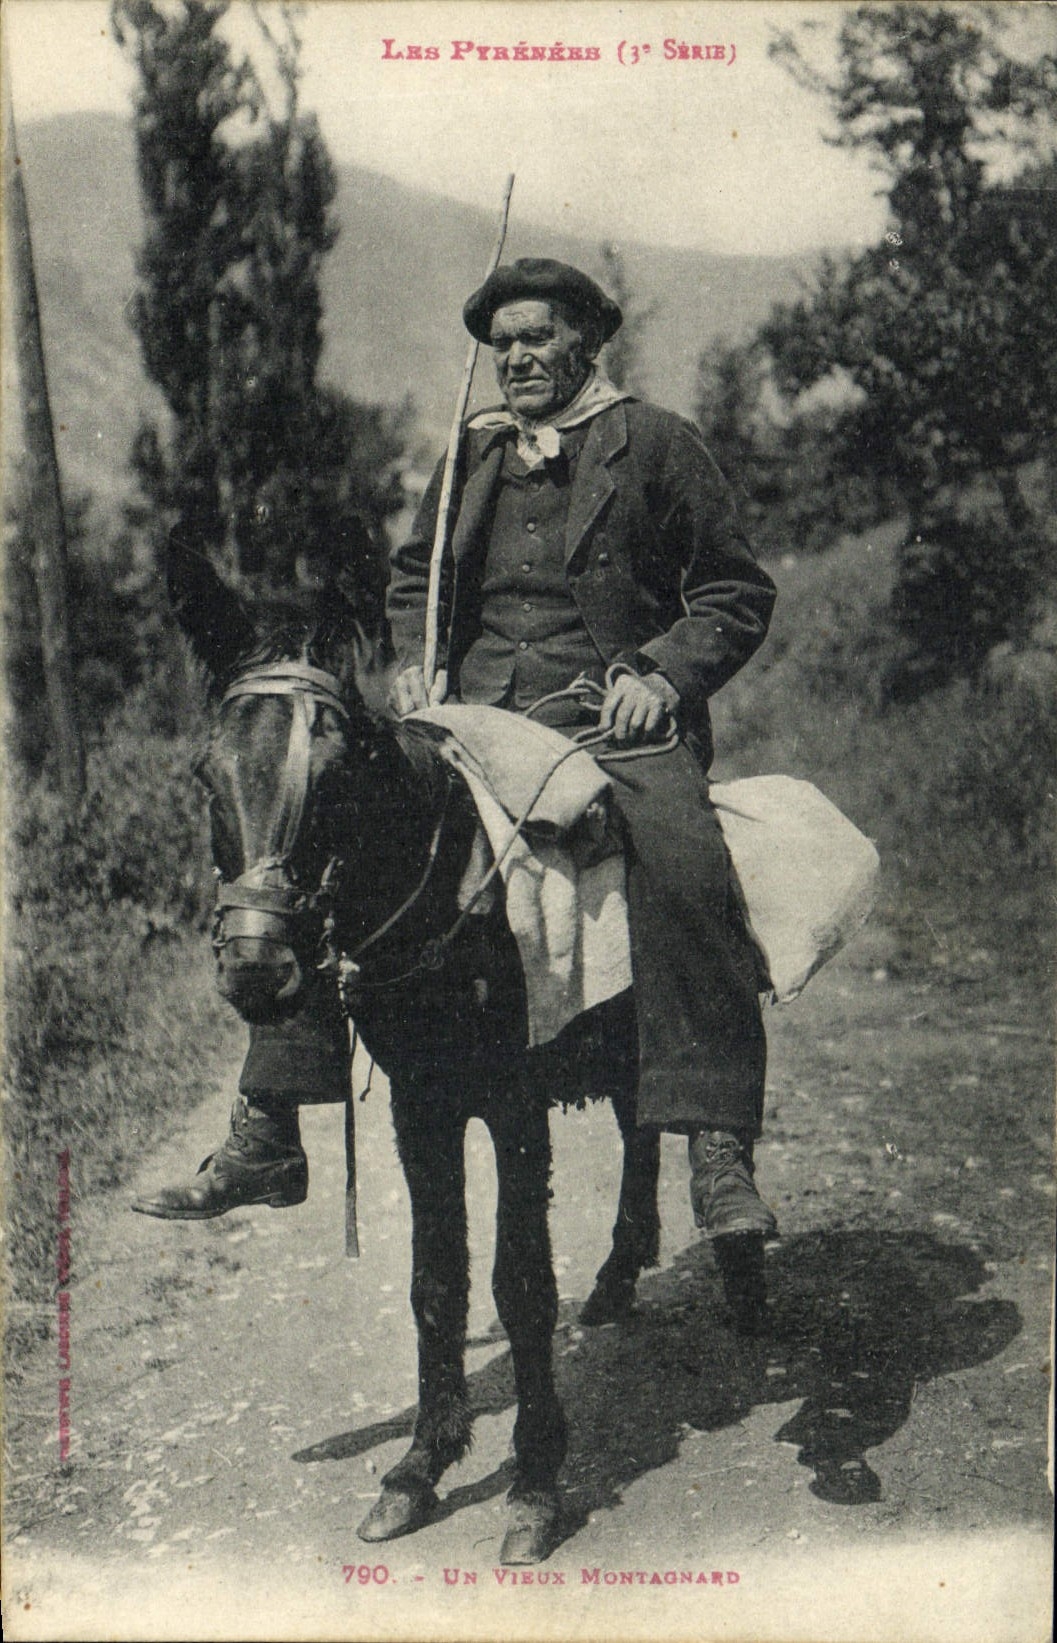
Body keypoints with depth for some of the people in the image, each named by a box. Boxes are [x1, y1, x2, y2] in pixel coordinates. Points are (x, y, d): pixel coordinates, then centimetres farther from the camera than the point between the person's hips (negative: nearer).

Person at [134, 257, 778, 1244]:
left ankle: (719, 1152, -29)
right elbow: (412, 578, 32)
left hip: (616, 718, -4)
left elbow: (737, 594, 6)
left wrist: (662, 673, -12)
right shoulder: (472, 455, 21)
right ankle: (265, 1140, -6)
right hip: (475, 712, 4)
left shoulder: (657, 444, 8)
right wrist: (415, 663, 11)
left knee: (682, 863, -36)